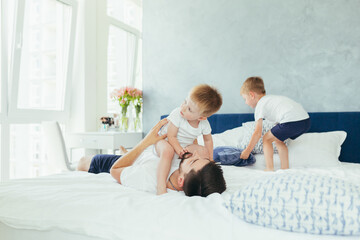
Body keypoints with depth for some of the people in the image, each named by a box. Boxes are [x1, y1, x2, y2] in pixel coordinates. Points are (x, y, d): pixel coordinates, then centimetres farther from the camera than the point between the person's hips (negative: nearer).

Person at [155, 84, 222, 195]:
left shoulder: (204, 124, -17)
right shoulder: (177, 114, -29)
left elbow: (208, 140, 2)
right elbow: (171, 136, -24)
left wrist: (209, 159, 3)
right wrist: (179, 149, -38)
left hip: (185, 147, 6)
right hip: (165, 141, -5)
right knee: (167, 151, -37)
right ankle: (161, 187, -40)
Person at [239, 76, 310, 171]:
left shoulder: (260, 105, 5)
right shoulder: (271, 98, 29)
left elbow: (257, 133, 1)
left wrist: (247, 151, 9)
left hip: (291, 121, -9)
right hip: (306, 120, 9)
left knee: (267, 138, 8)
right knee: (278, 140, 24)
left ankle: (269, 169, 4)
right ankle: (285, 169, 23)